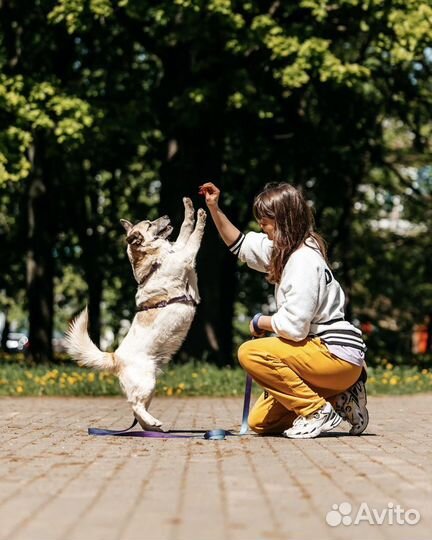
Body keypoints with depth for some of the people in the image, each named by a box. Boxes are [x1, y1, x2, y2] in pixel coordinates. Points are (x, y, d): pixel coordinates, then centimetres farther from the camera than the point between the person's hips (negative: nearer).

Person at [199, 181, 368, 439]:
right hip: (325, 351, 10)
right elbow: (240, 245, 28)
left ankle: (317, 411, -14)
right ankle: (340, 399, 11)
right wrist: (214, 209, 18)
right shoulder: (284, 249, 10)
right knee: (260, 422, 7)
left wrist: (260, 322, -4)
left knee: (250, 353, -21)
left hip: (338, 355, -10)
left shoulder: (304, 260, -19)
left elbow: (293, 326, -23)